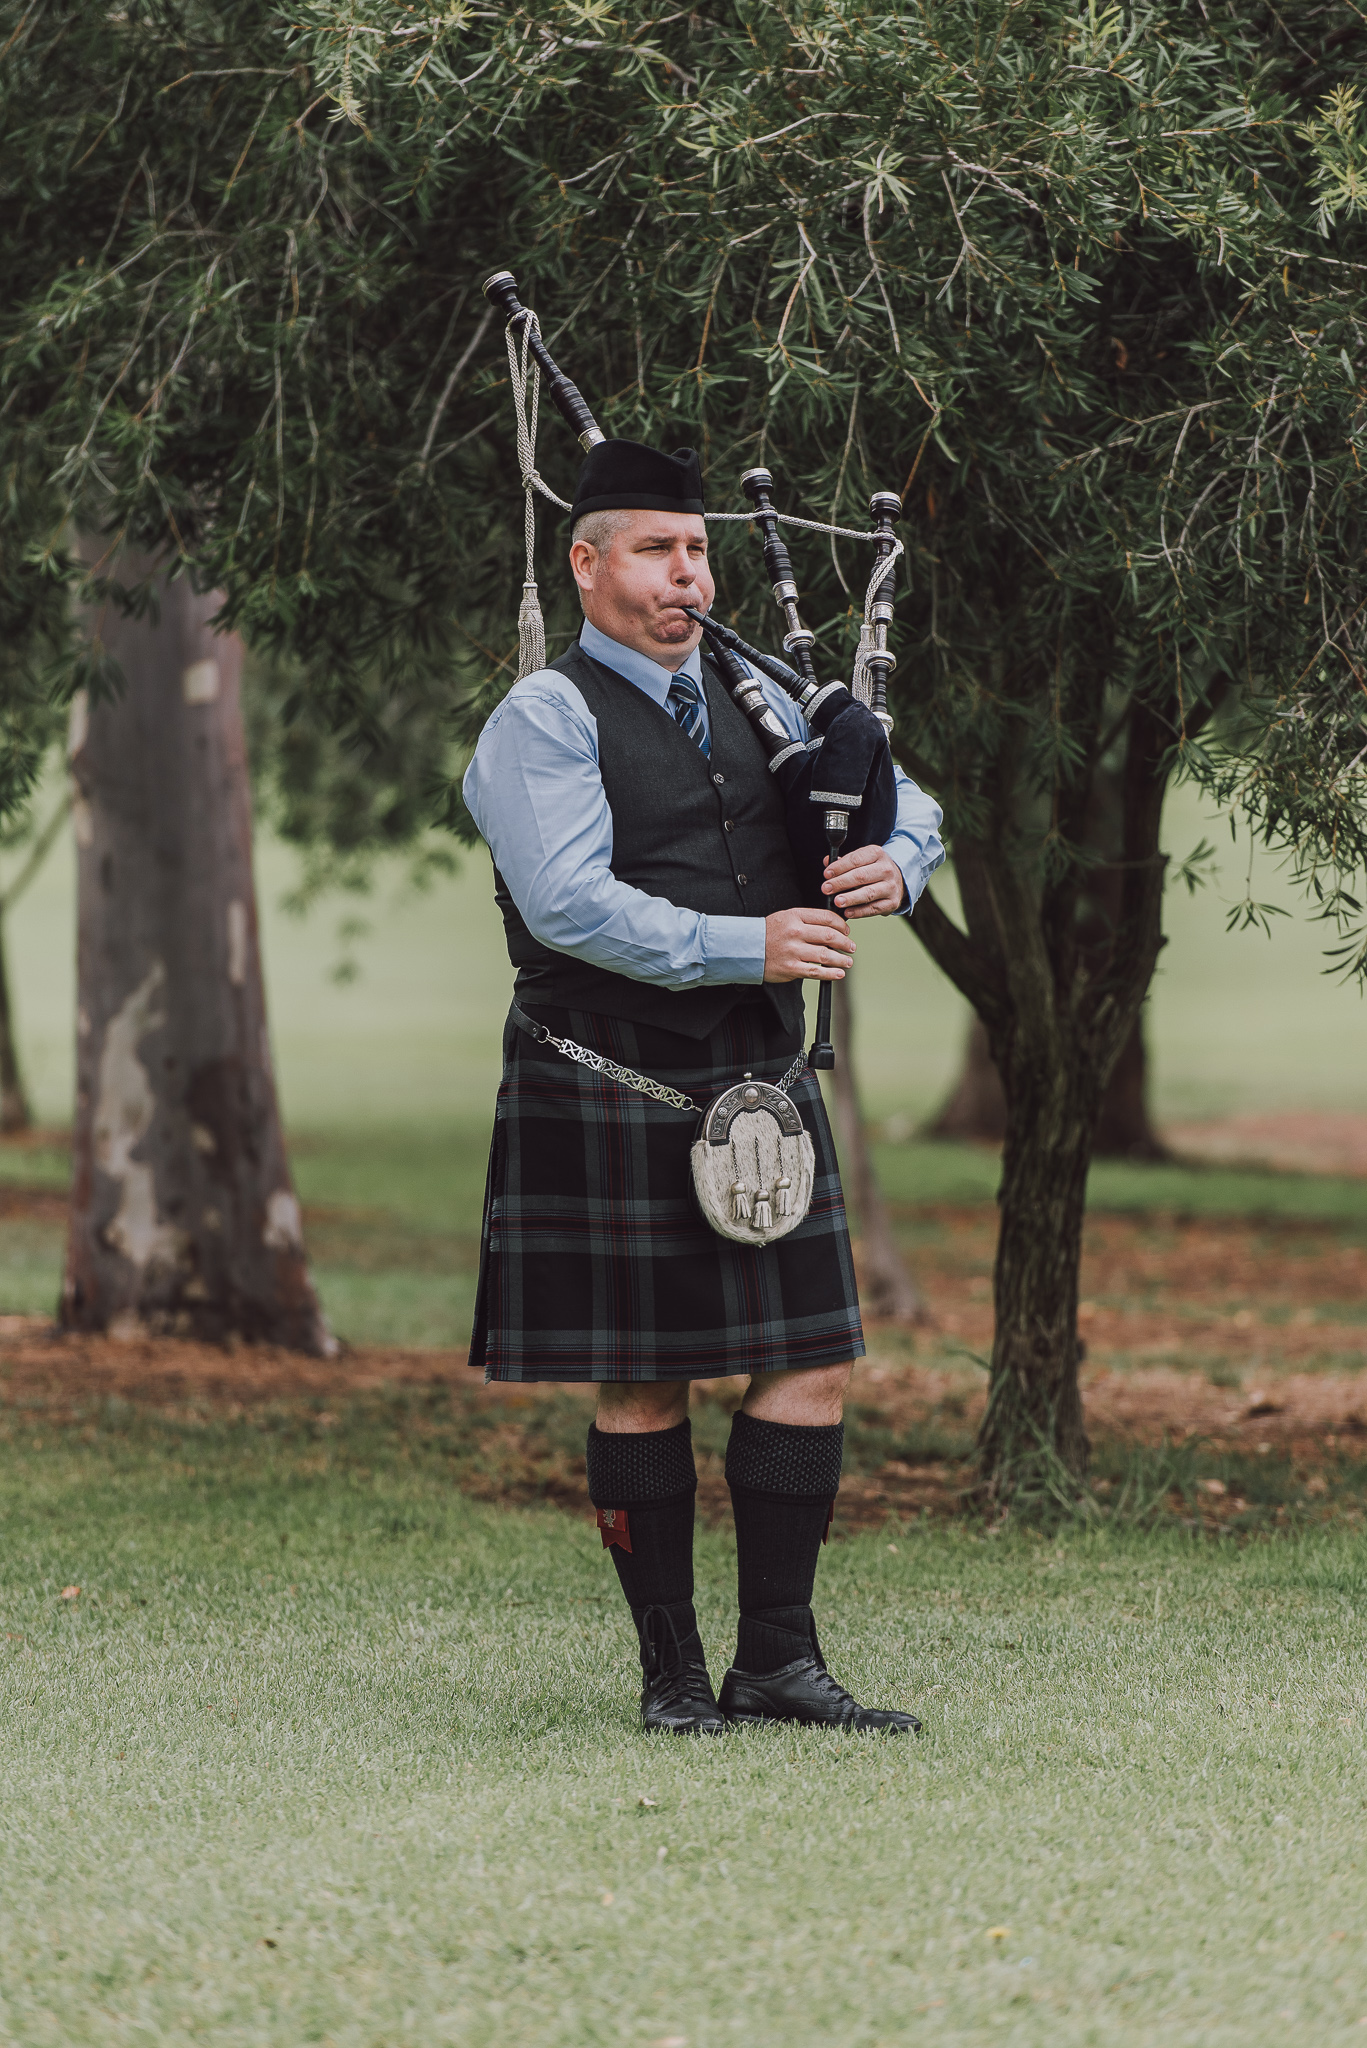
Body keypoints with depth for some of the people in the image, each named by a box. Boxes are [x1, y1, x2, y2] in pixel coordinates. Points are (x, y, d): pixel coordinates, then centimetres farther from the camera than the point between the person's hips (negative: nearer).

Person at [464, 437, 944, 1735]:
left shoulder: (751, 702, 15)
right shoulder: (542, 723, -6)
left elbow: (902, 802, 20)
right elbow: (572, 902, -18)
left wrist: (893, 863, -4)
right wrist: (746, 946, -22)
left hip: (761, 1086, 6)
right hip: (612, 1100, -6)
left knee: (811, 1365, 0)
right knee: (642, 1389, 0)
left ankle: (778, 1659, 6)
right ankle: (672, 1670, 10)